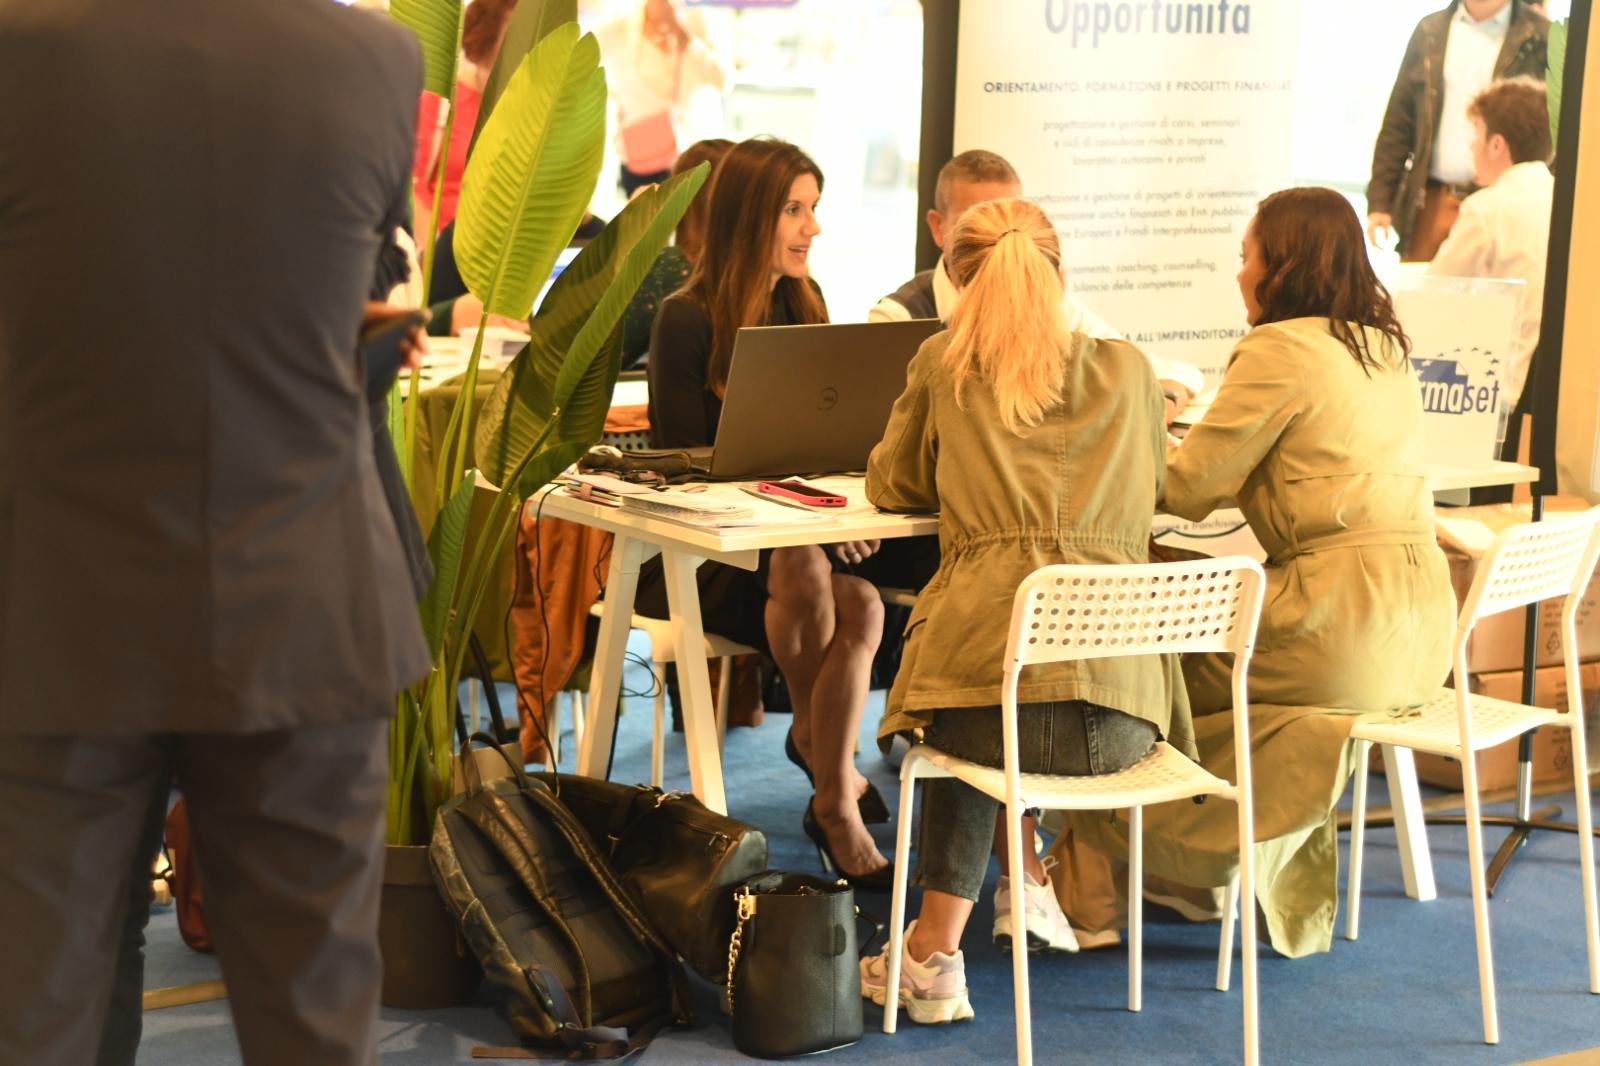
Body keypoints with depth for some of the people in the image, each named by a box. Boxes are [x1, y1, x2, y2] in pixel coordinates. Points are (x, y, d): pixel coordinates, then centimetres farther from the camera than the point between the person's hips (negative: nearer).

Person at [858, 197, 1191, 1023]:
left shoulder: (944, 364, 9)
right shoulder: (1128, 371, 14)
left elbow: (891, 486, 23)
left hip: (984, 700, -2)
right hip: (1120, 712, 3)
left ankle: (938, 951, 28)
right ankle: (1031, 881, 39)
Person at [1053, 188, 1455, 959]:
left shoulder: (1280, 351, -11)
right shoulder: (1385, 347, 14)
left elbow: (1186, 489, -9)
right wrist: (1194, 432, 25)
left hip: (1344, 630, -8)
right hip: (1418, 629, 8)